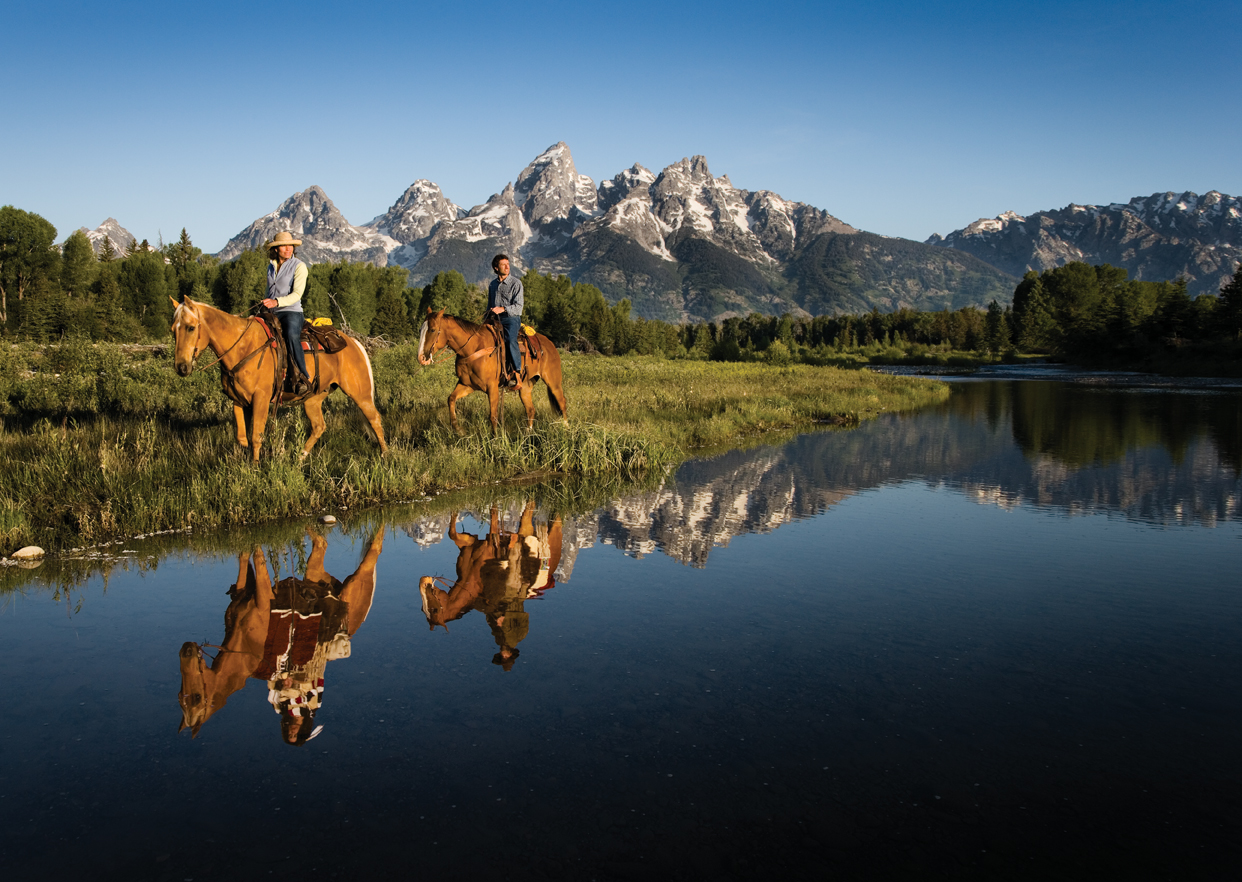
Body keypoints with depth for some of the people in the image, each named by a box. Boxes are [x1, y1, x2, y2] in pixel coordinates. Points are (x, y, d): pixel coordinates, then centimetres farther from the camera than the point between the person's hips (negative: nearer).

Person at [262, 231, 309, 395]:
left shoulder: (299, 266, -2)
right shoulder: (271, 267, 16)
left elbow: (297, 294, -14)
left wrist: (277, 302, -27)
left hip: (292, 312, -7)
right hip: (273, 314, 7)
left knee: (291, 335, -36)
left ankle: (302, 378, -36)